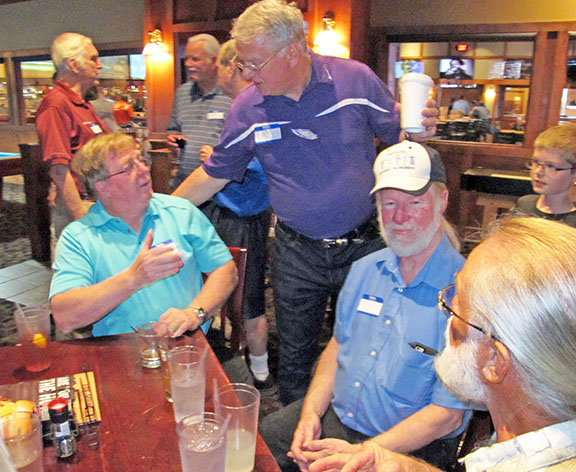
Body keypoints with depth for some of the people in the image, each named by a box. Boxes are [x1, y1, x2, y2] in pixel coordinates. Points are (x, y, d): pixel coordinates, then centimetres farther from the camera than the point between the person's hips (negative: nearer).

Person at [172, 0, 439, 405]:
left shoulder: (355, 79, -6)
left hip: (364, 246, -1)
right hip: (296, 255, 1)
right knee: (295, 358, 13)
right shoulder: (248, 108, -3)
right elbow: (214, 174, 6)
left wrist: (419, 132, -20)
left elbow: (397, 136, 3)